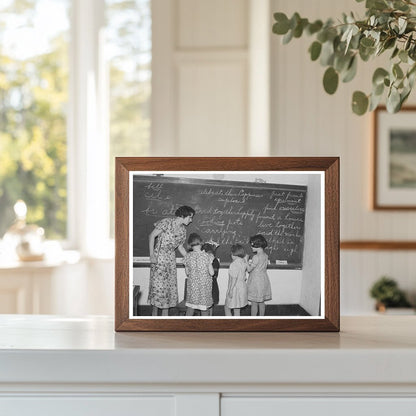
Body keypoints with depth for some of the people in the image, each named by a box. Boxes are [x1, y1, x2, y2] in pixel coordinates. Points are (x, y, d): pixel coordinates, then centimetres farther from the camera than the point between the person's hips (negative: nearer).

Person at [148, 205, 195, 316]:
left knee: (170, 285, 6)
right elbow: (152, 236, -12)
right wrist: (152, 255, -18)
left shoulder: (183, 230, 8)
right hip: (159, 257, -7)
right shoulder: (166, 222, -13)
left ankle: (165, 316, 13)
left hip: (171, 258, 7)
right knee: (158, 285, -8)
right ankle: (154, 316, 0)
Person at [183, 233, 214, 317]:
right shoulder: (207, 256, -14)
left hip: (192, 284, 2)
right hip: (205, 284, -2)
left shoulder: (188, 256, -9)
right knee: (204, 307, 11)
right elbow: (211, 273, -11)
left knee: (190, 306, 15)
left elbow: (187, 272, 0)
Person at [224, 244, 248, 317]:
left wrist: (230, 290, -18)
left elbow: (234, 278, -21)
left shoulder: (234, 264, -20)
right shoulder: (243, 262, 4)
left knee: (227, 307, 4)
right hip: (242, 287, 8)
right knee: (237, 309, 17)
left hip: (235, 288, -8)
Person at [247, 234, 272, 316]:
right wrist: (251, 263, 8)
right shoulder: (265, 256, 3)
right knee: (261, 302, 15)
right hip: (264, 281, 8)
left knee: (254, 303, 3)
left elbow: (249, 269, -16)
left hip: (256, 281, -8)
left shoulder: (256, 257, -22)